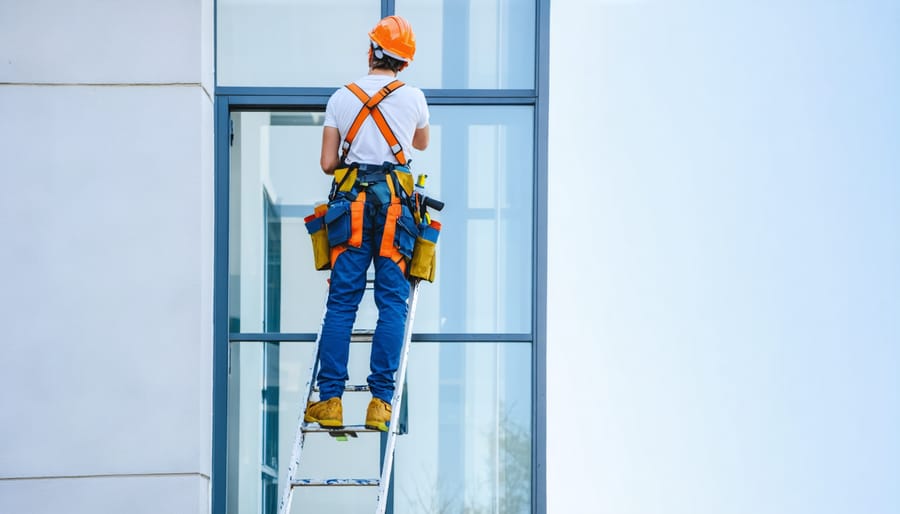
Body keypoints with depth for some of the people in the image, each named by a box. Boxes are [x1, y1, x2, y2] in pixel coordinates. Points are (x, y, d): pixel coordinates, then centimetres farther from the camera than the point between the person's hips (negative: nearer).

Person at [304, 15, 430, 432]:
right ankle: (381, 400, -6)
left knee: (342, 301, 1)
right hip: (395, 200, -1)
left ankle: (330, 400, -2)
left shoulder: (342, 97, 7)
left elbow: (327, 163, 5)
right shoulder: (413, 97, 7)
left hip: (351, 200, 1)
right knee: (392, 301, 0)